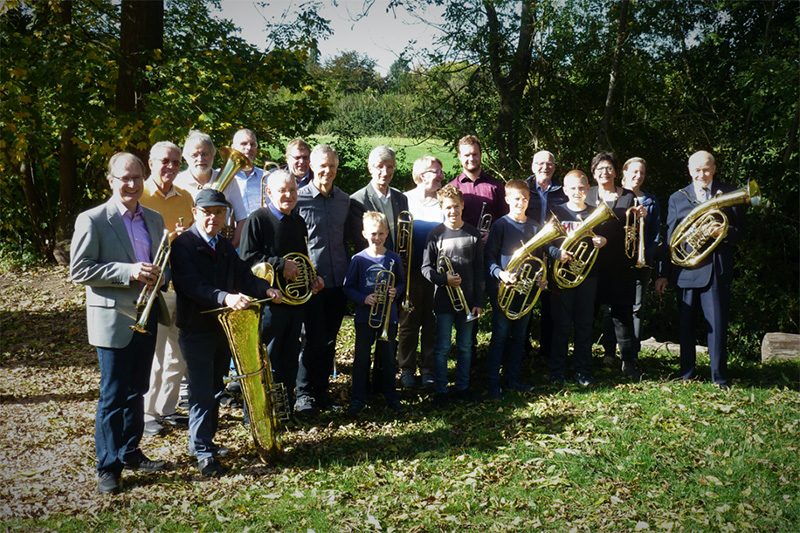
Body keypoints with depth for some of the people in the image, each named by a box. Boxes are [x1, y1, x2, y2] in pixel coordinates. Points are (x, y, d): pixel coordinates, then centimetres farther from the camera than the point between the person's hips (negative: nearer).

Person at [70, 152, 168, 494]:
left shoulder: (154, 219, 12)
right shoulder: (92, 220, -7)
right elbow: (79, 270, -12)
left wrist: (156, 276, -3)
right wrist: (129, 272, -21)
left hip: (147, 316, 6)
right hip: (113, 319, -6)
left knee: (137, 391, 15)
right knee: (113, 396, -1)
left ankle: (130, 453, 29)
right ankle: (108, 467, 10)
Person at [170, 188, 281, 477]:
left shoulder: (225, 246, 13)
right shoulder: (183, 244, -11)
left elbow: (244, 275, 5)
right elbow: (191, 285, -24)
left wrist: (266, 289, -16)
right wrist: (224, 297, -38)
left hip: (224, 326, 7)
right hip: (196, 328, -7)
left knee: (215, 389, 15)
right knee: (202, 391, -6)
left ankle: (206, 442, 27)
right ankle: (203, 453, 1)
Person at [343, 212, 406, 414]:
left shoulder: (393, 259, 1)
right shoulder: (358, 259, -5)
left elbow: (402, 283, 11)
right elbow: (348, 287, -1)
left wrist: (396, 291, -10)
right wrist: (363, 299, -17)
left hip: (388, 316, 1)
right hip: (365, 316, -1)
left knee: (388, 358, 12)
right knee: (361, 358, 6)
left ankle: (390, 395, 25)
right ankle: (358, 398, 16)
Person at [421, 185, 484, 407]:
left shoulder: (473, 233, 3)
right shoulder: (436, 234, -3)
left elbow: (479, 270, 5)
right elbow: (426, 267, -1)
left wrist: (478, 301, 1)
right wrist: (444, 279, -19)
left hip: (467, 299, 2)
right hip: (443, 299, -2)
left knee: (465, 346, 12)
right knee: (442, 348, 3)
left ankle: (463, 386, 25)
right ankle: (441, 390, 13)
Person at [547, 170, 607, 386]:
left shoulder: (595, 213, 9)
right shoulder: (556, 212, 2)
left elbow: (603, 239, 13)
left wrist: (602, 242, -10)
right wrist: (557, 253, -21)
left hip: (587, 275, 2)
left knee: (584, 325, 7)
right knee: (561, 325, 3)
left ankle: (583, 372, 17)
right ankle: (557, 372, 13)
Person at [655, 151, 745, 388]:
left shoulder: (729, 193, 7)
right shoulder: (677, 198, 11)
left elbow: (740, 231, 6)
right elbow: (669, 238, 10)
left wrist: (725, 231, -17)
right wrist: (663, 274, 5)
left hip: (716, 269, -2)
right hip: (686, 270, 2)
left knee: (717, 324, -2)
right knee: (686, 325, 7)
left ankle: (719, 378, 9)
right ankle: (686, 374, 20)